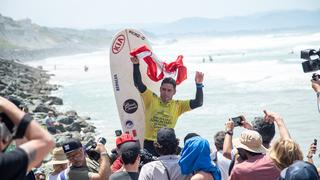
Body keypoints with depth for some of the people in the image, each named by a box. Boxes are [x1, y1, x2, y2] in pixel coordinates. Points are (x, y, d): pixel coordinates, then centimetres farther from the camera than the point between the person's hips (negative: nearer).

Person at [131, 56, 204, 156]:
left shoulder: (178, 105, 5)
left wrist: (199, 85, -14)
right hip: (149, 143, -1)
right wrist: (136, 65, -14)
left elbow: (198, 103, -1)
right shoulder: (151, 99, 2)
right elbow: (138, 83, -4)